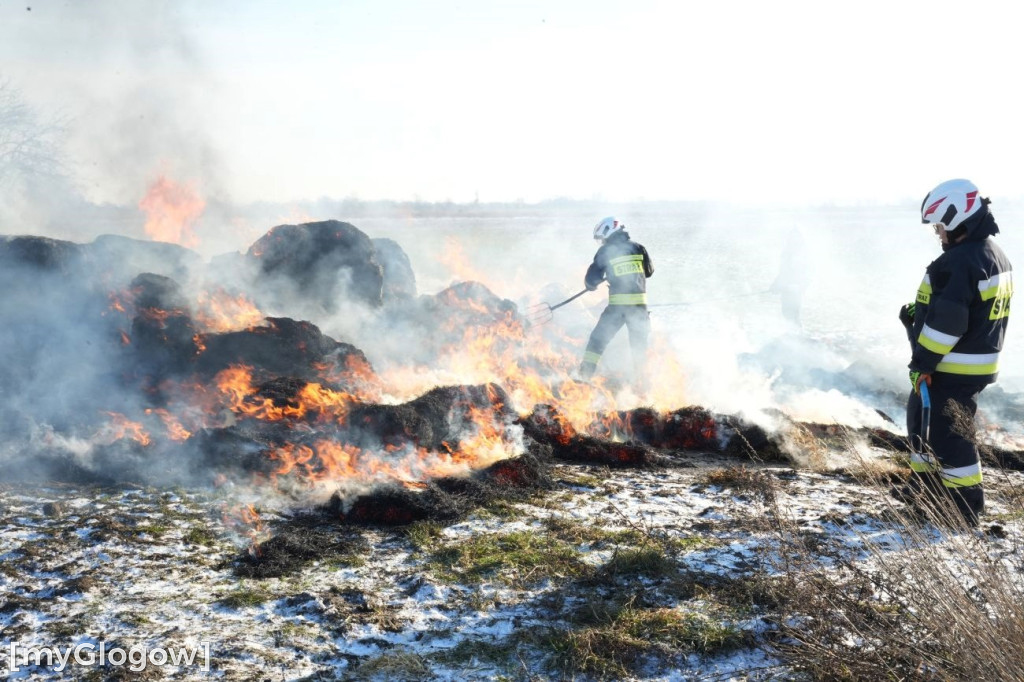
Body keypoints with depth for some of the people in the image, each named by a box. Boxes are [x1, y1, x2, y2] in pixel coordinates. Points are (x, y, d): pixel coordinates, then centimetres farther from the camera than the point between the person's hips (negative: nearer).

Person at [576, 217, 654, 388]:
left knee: (598, 339, 8)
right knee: (639, 344, 14)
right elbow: (649, 271, 20)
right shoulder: (638, 248, 8)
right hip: (639, 302, 3)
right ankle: (641, 384, 14)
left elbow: (592, 279, 1)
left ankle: (584, 376, 1)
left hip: (617, 303, -3)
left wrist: (591, 284, 23)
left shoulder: (605, 251, -1)